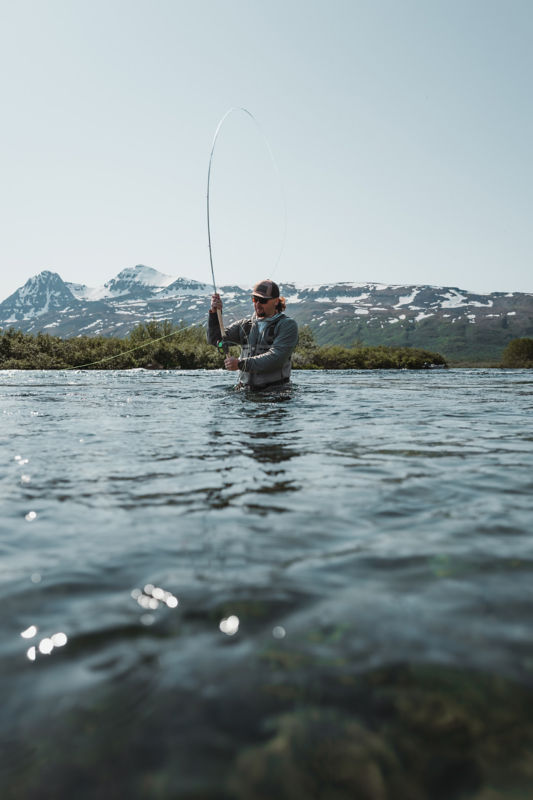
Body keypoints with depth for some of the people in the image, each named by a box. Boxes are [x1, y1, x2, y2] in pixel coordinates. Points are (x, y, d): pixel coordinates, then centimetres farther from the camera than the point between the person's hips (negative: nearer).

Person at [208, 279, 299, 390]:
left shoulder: (287, 325, 0)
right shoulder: (245, 324, 15)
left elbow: (275, 358, -14)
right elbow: (215, 339, 12)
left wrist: (240, 364, -16)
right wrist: (215, 313, -4)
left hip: (276, 391, -3)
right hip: (245, 389, 4)